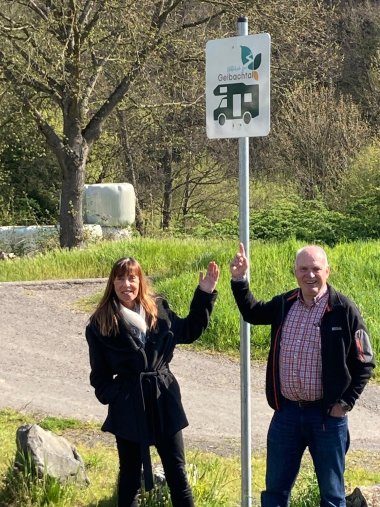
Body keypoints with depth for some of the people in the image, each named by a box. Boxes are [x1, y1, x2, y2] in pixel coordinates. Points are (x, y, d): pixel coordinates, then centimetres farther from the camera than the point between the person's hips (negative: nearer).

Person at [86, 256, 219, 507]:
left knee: (177, 471, 8)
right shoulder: (100, 324, -5)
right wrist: (112, 397, -13)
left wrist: (205, 294, 10)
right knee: (130, 474, 10)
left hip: (164, 400, 2)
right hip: (128, 405, -2)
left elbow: (188, 331, 17)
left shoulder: (158, 309, 2)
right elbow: (100, 374, 1)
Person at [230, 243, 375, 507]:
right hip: (286, 411, 4)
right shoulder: (284, 304, 1)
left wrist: (346, 403, -10)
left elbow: (364, 363, -5)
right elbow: (252, 313, 22)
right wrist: (239, 280, 8)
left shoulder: (344, 310, -11)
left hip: (327, 415, -4)